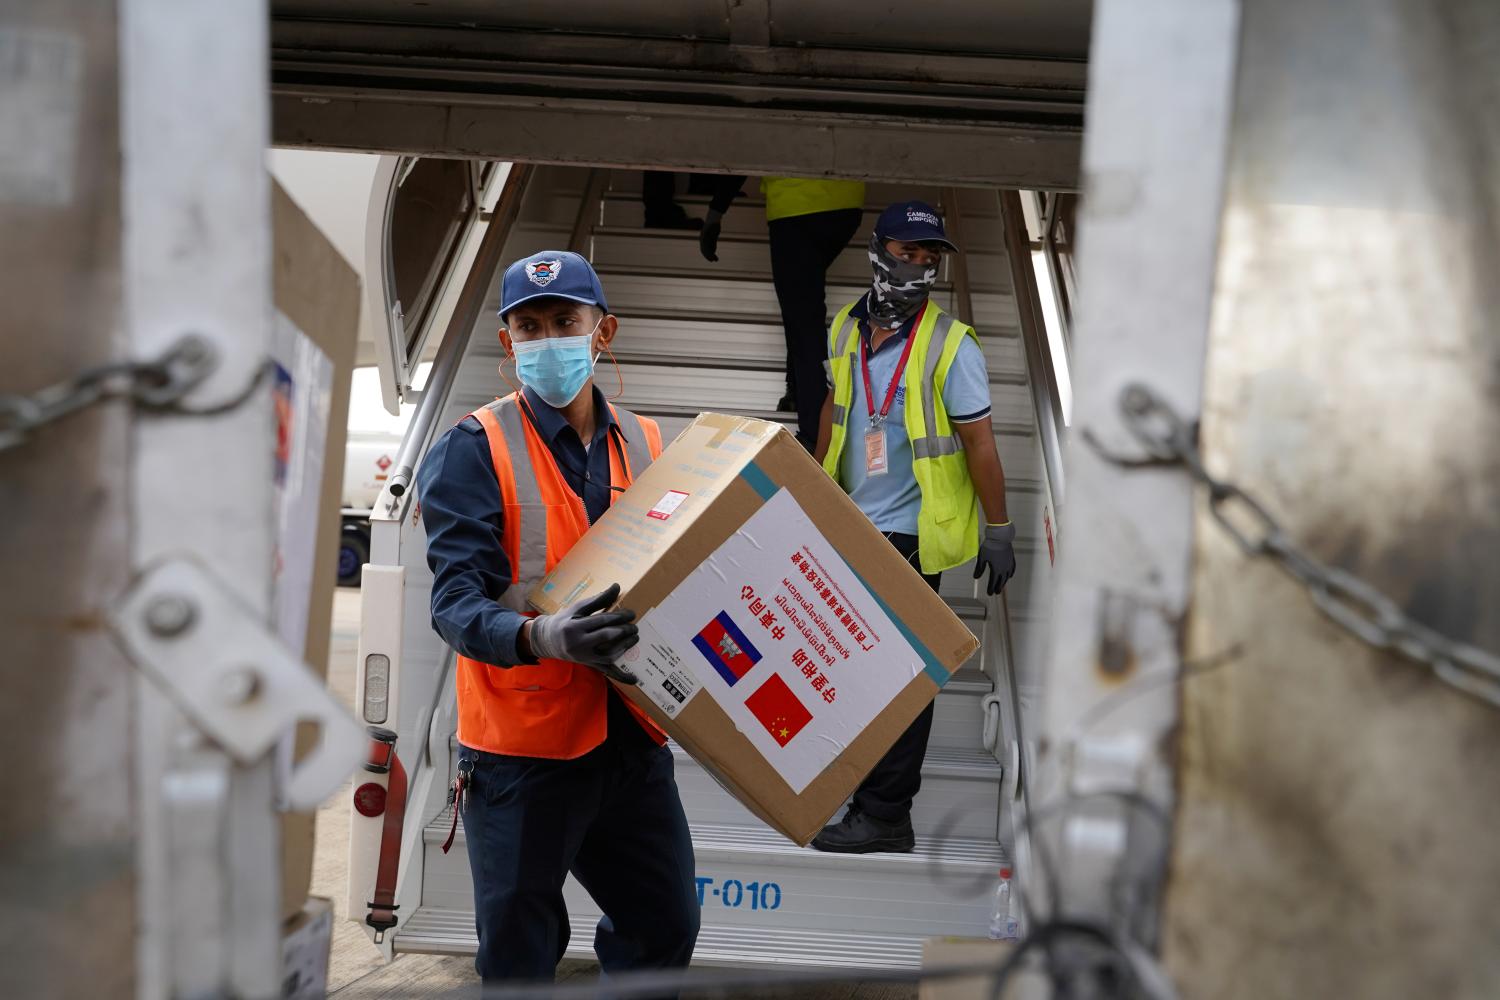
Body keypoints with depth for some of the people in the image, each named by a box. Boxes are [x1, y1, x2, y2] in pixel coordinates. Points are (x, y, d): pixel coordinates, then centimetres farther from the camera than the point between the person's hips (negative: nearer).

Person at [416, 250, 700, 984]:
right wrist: (541, 636, -37)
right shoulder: (475, 450, -8)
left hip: (631, 738, 5)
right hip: (522, 749, -5)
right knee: (519, 957, 6)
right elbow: (457, 601, -18)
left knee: (666, 930, 16)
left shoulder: (645, 445, 8)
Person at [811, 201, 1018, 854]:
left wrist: (998, 532, -8)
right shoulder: (846, 329, 6)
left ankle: (884, 818, 6)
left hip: (911, 534, -6)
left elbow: (980, 443, -9)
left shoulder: (951, 346, -11)